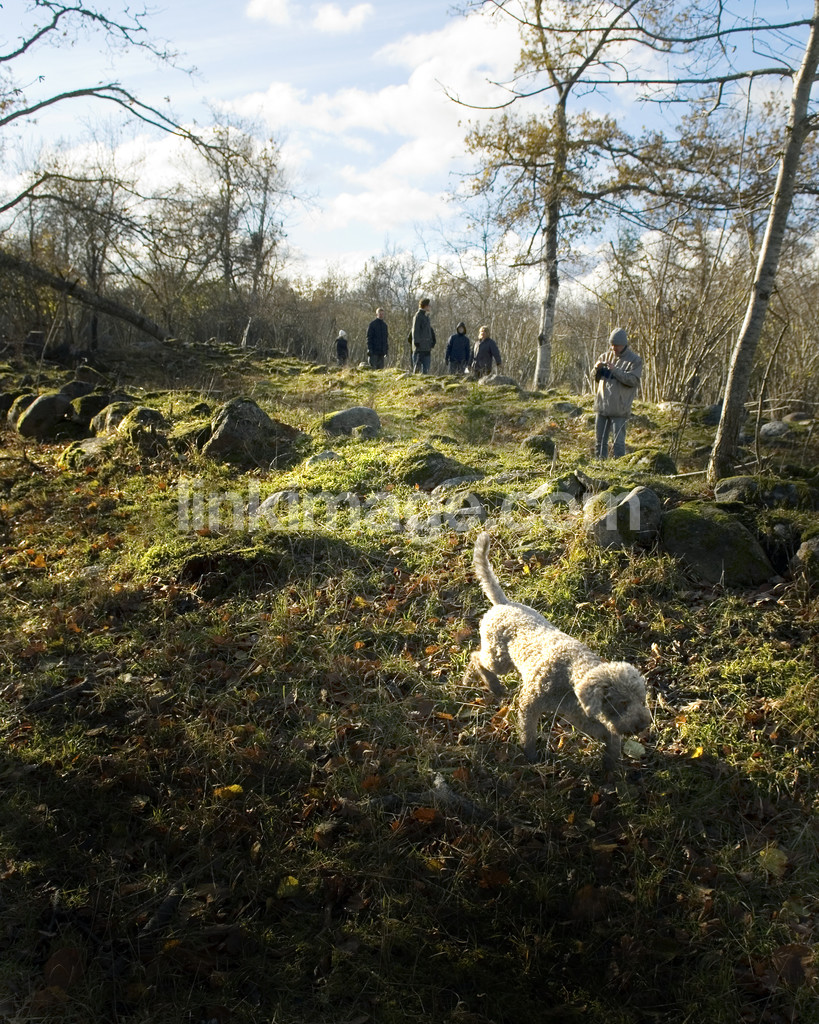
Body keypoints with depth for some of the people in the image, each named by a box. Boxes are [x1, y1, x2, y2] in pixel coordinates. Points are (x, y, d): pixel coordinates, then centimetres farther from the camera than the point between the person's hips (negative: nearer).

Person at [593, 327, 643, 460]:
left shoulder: (635, 360, -2)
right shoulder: (606, 356, 12)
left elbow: (633, 380, -15)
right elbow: (597, 378, 17)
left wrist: (615, 370, -20)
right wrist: (597, 369, -5)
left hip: (619, 408, -5)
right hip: (602, 405, 5)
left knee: (618, 441, -5)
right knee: (600, 440, 11)